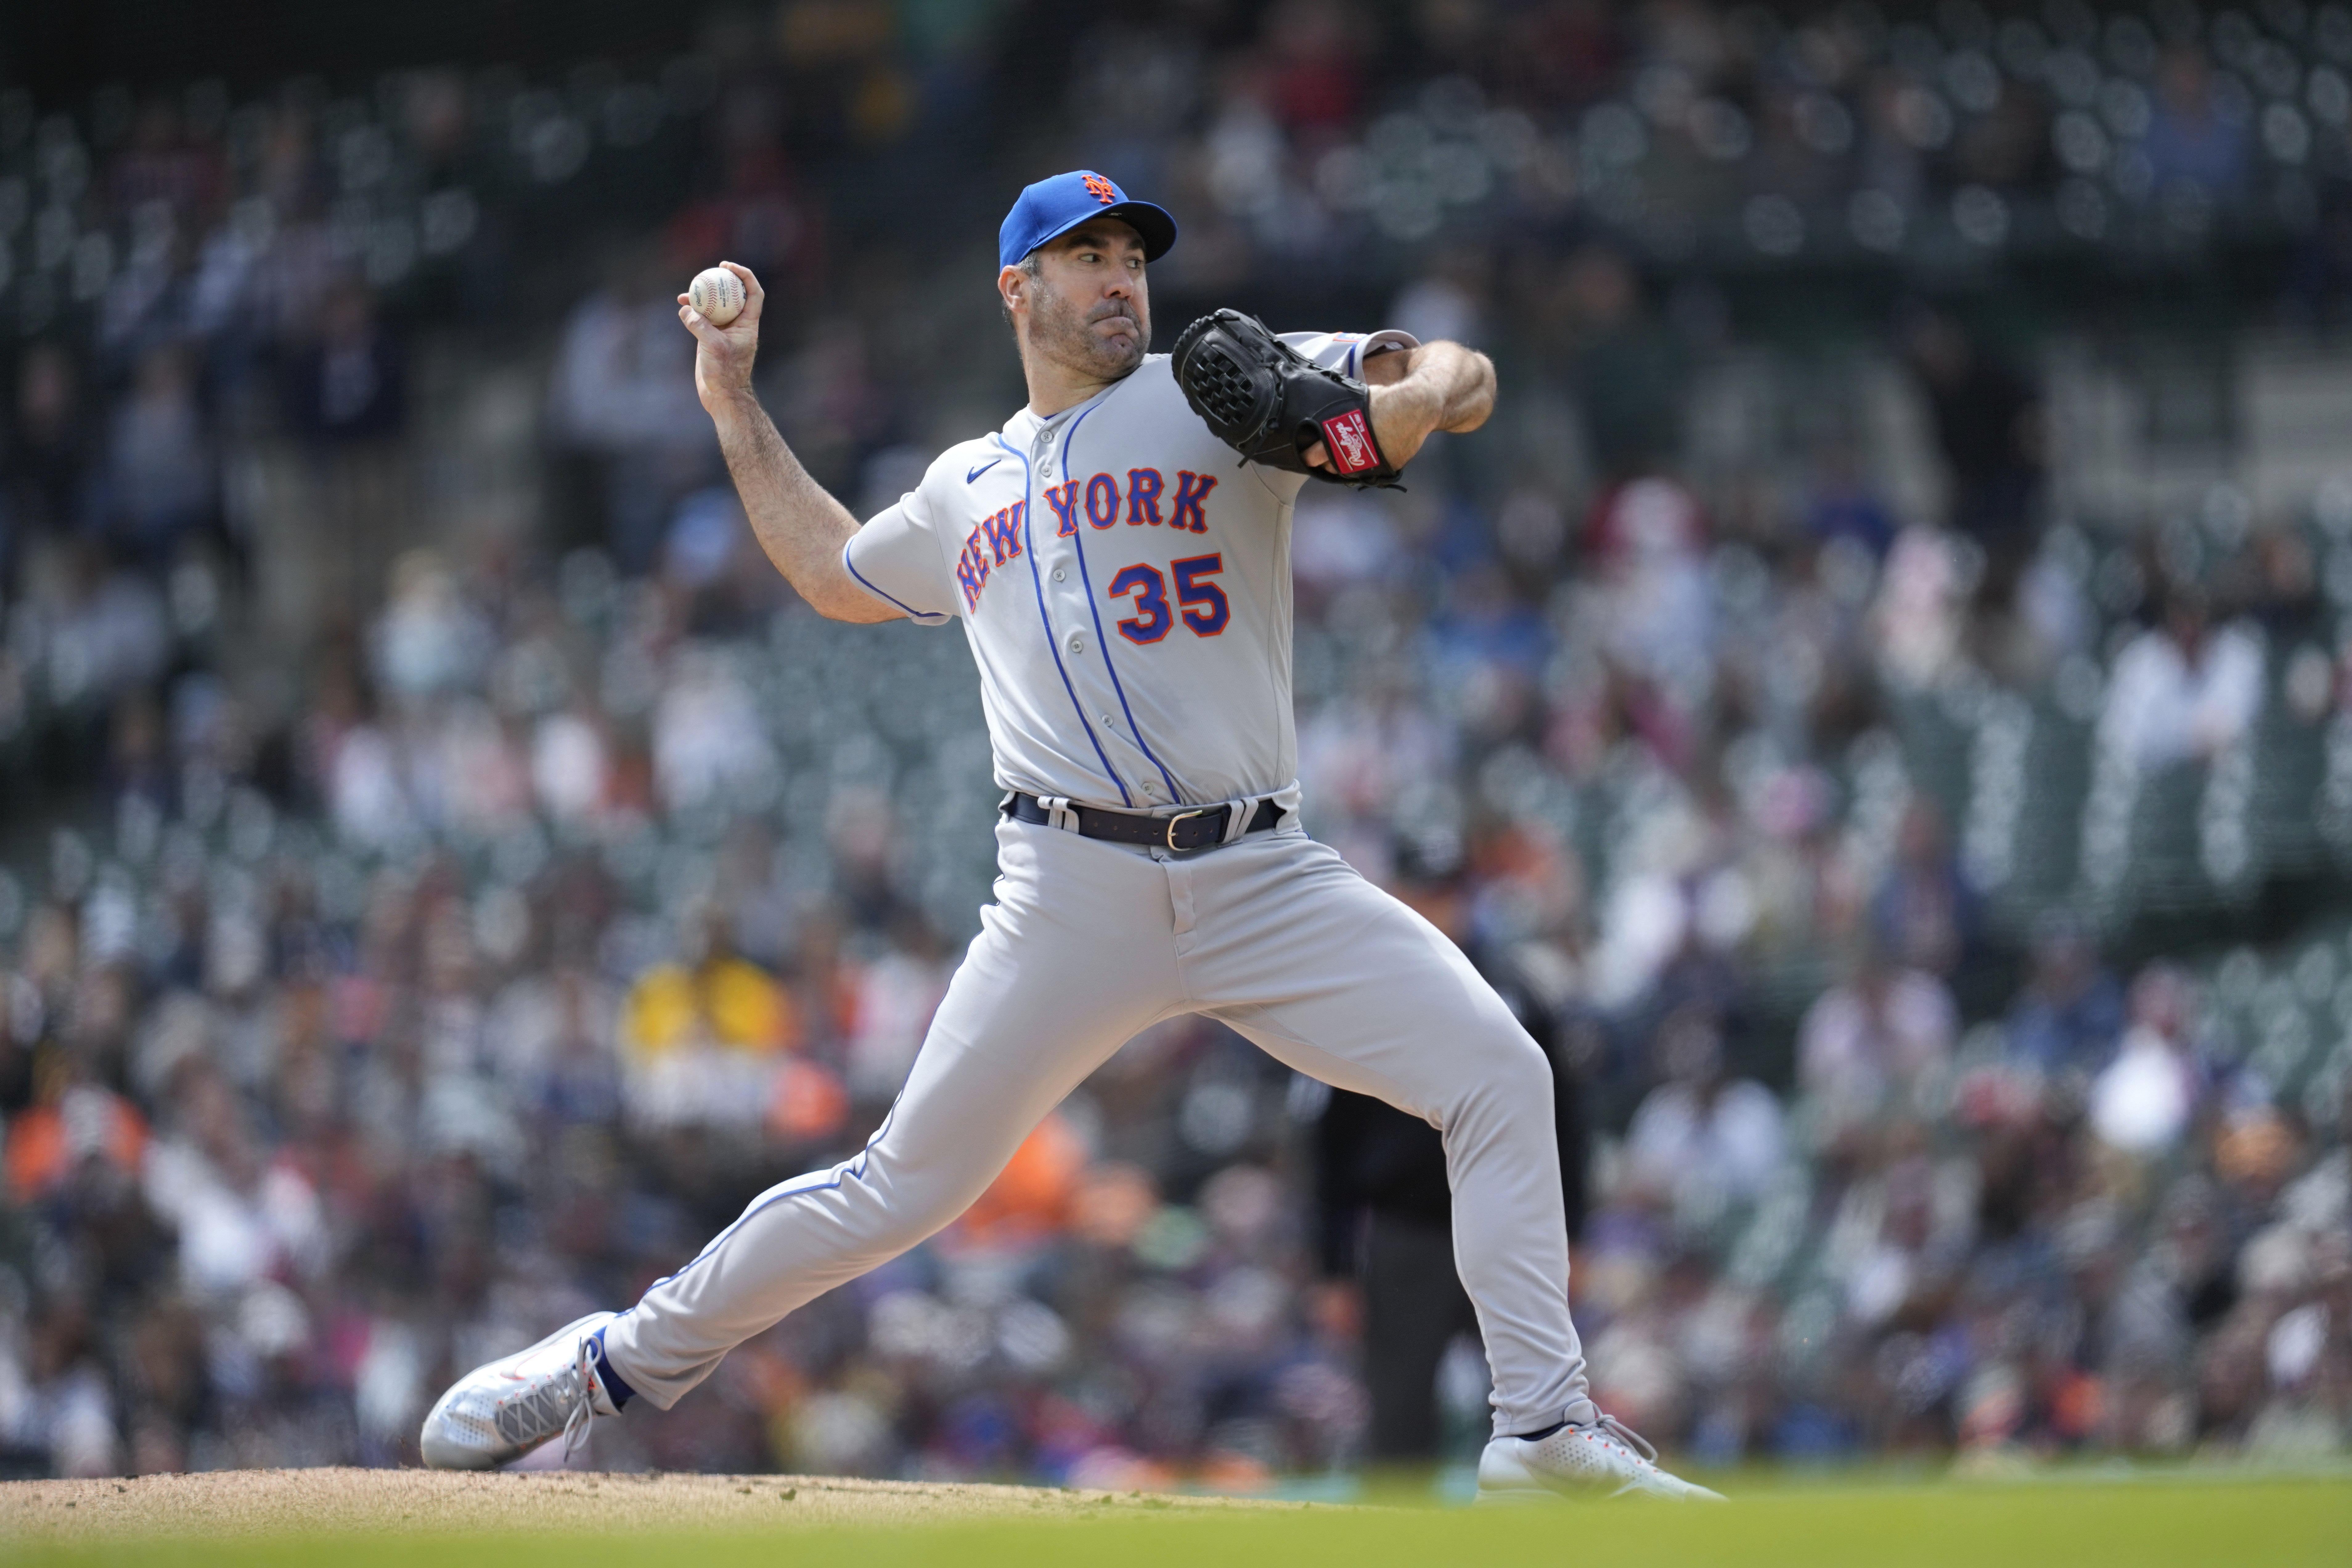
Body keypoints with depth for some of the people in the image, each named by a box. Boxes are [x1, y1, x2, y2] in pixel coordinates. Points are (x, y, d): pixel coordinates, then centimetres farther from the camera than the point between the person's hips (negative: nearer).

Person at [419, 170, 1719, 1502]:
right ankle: (622, 1361, 13)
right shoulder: (967, 488, 19)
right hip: (1075, 890, 1)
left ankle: (1546, 1428, -13)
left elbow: (1463, 379, 0)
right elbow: (835, 573, 39)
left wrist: (1409, 403, -23)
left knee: (1500, 1076, -17)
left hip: (1263, 880, 0)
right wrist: (736, 408, 34)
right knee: (907, 1187, -2)